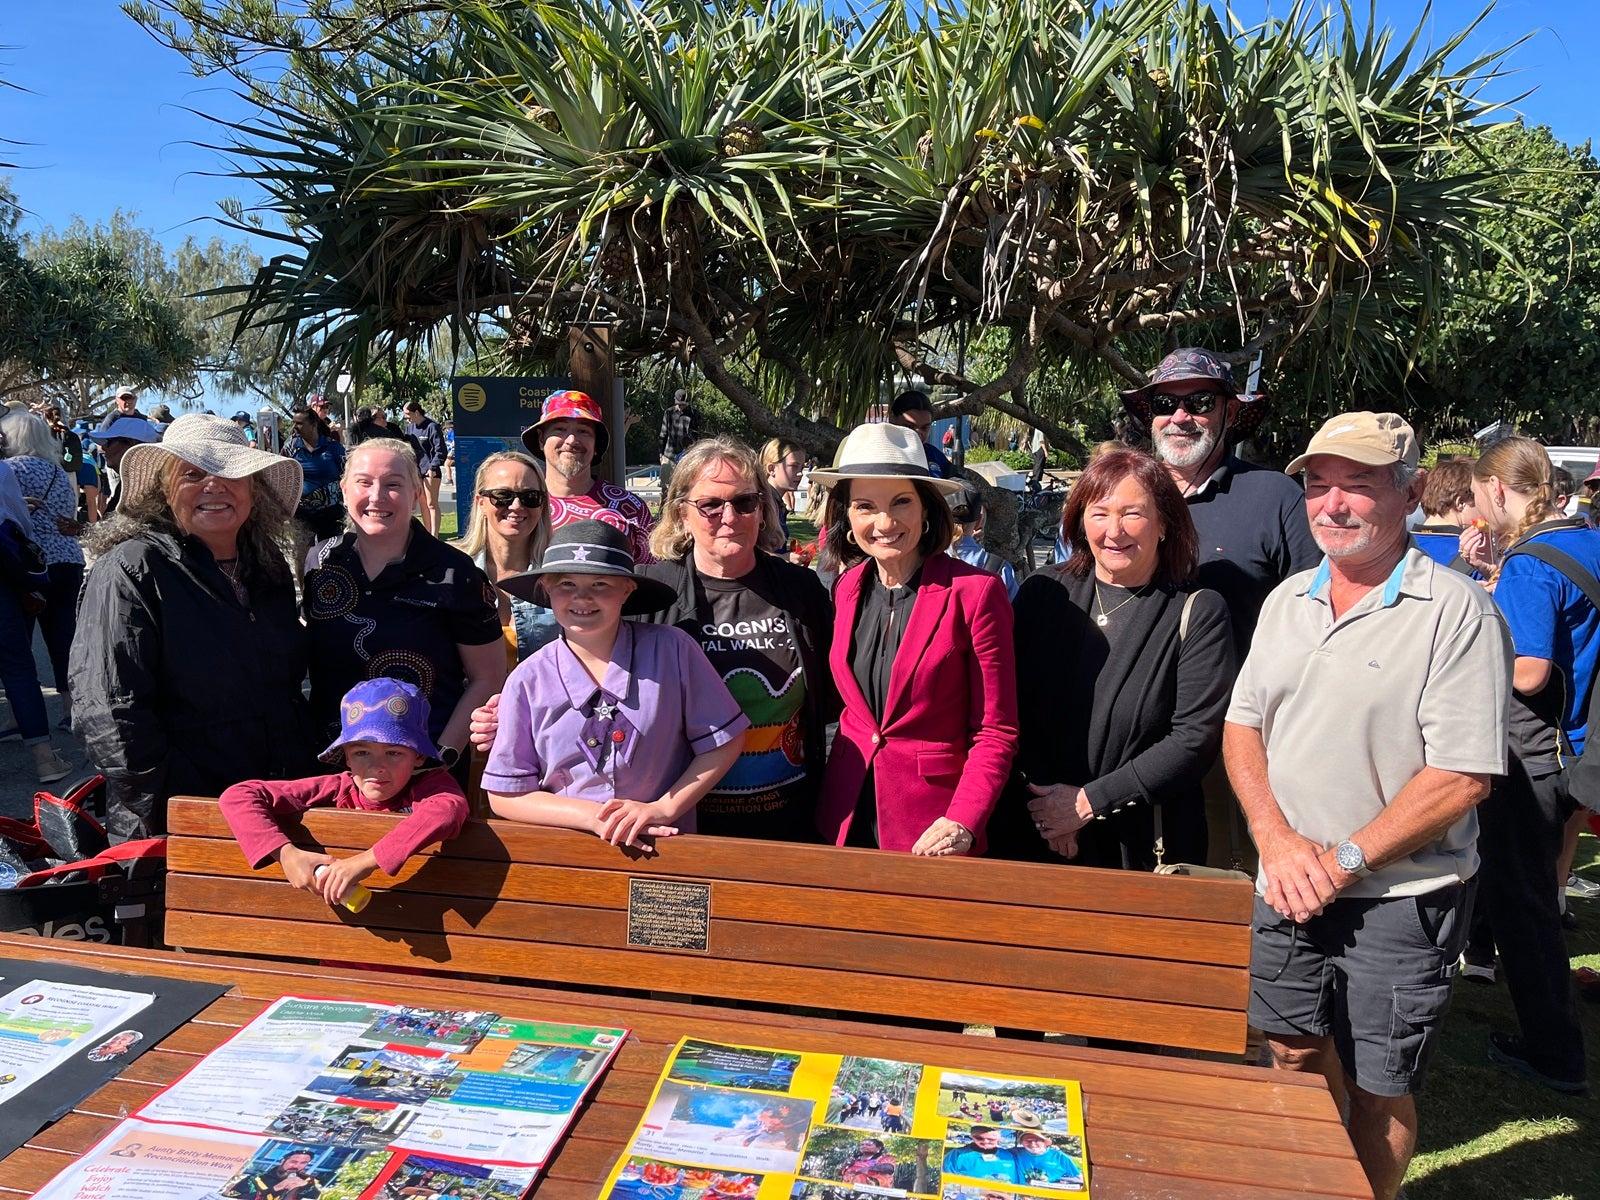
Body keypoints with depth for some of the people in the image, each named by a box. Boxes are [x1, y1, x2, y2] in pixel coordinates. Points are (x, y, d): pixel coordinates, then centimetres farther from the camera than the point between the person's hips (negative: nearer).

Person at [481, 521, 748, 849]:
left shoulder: (672, 650, -4)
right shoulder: (527, 683, -2)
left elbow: (724, 742, 3)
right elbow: (506, 795, 1)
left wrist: (663, 809, -7)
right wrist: (595, 817, -10)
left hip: (662, 848, 0)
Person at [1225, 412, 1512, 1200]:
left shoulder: (1457, 611, -14)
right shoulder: (1286, 601, 5)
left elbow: (1462, 777, -18)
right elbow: (1241, 724, 7)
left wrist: (1344, 860, -17)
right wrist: (1277, 839, -8)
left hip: (1399, 899, -5)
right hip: (1289, 888, 5)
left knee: (1378, 1089, 9)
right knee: (1296, 1053, 20)